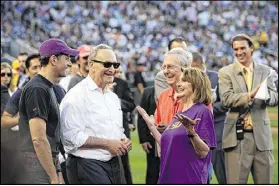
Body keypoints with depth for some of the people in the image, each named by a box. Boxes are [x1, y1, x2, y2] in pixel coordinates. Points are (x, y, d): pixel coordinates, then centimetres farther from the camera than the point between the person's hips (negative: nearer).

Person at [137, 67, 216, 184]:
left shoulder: (202, 111, -8)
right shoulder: (179, 115, 14)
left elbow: (203, 153, -14)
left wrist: (191, 133, -30)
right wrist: (151, 126, 16)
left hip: (190, 179, -7)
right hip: (169, 178, 7)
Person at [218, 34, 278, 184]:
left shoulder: (265, 71, 11)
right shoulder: (226, 73, 3)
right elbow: (226, 99, -11)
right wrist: (250, 95, -25)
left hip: (261, 136, 3)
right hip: (237, 137, -3)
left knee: (265, 182, 8)